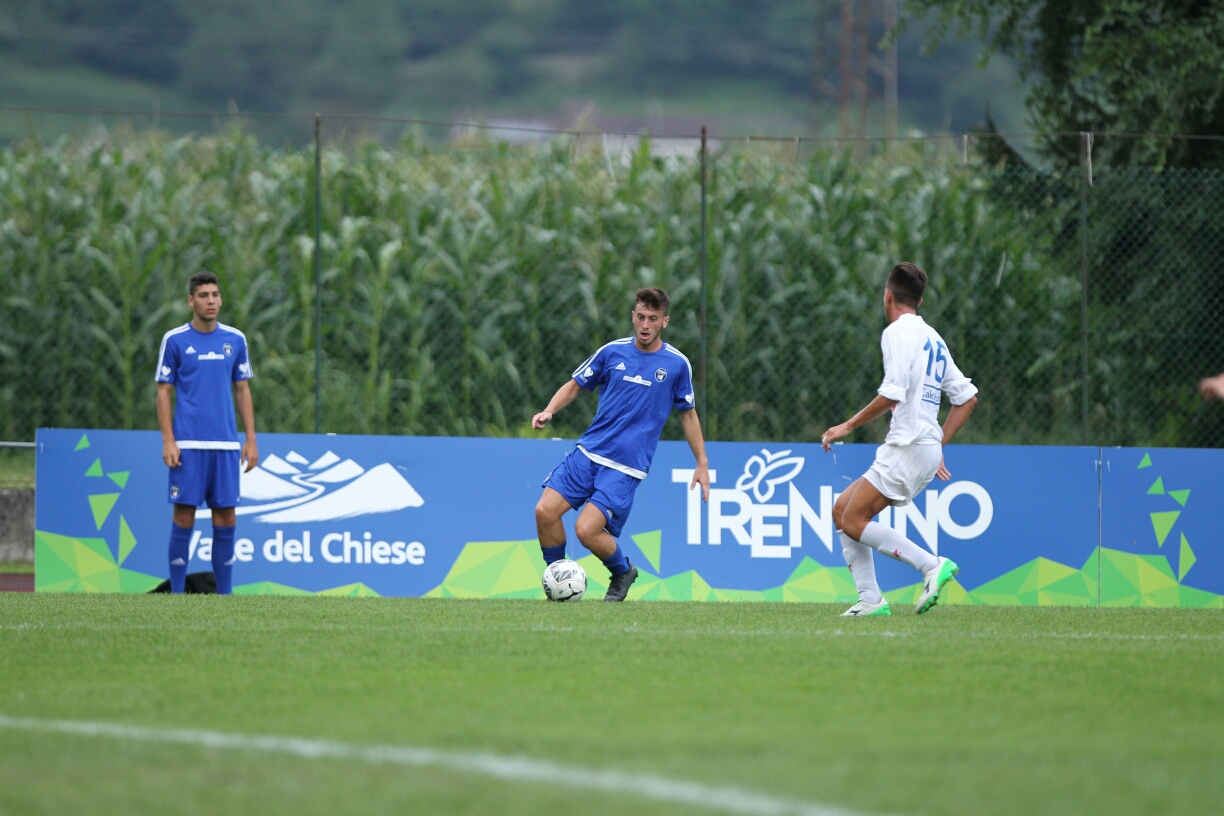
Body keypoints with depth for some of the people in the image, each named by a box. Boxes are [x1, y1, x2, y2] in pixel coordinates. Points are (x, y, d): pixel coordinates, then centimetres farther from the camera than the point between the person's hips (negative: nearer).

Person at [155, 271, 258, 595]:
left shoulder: (235, 340, 9)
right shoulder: (175, 340, 1)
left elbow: (242, 391, 14)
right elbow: (164, 392, 2)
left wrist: (251, 440, 6)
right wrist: (168, 442, -7)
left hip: (226, 445, 3)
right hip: (188, 445, -3)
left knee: (226, 520, 2)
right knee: (184, 517, -4)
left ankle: (224, 595, 8)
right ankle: (177, 595, 1)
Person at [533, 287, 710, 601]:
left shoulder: (677, 364, 0)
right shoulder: (613, 352, 4)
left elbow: (688, 413, 12)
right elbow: (575, 385, 14)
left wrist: (702, 464, 12)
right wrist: (549, 411, -4)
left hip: (627, 466, -3)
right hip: (588, 453, 3)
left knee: (587, 530, -17)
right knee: (545, 511, -13)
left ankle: (623, 573, 13)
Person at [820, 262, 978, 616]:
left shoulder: (898, 332, -8)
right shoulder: (933, 338, 19)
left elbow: (892, 394, -19)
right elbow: (967, 396, 20)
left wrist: (849, 426, -9)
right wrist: (938, 446, 21)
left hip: (909, 447, -9)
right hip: (927, 447, 9)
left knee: (854, 522, -10)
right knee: (842, 509, 12)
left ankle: (932, 565, -17)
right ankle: (870, 598, 3)